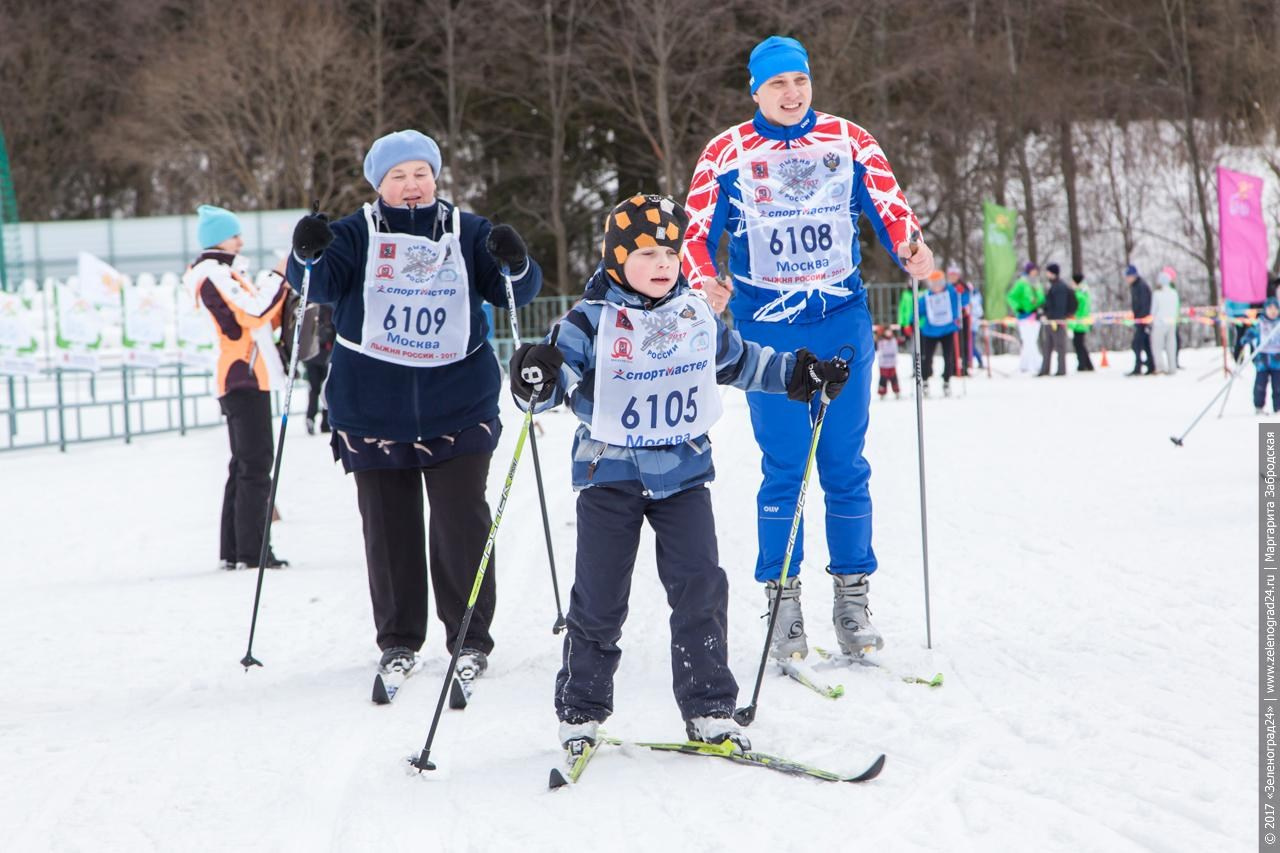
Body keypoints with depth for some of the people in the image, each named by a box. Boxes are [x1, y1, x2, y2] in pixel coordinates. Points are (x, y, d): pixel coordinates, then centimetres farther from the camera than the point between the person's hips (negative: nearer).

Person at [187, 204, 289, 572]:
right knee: (256, 463, -11)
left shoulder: (226, 273, 20)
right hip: (243, 376, -11)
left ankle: (233, 550, 14)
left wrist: (283, 285, 7)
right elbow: (253, 313, -23)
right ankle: (252, 550, -12)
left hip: (246, 376, 11)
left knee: (245, 464, 12)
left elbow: (263, 318, 19)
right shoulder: (215, 274, -12)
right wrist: (279, 278, -13)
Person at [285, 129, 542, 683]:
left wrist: (515, 264, -20)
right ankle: (398, 639, 17)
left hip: (458, 404, 0)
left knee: (462, 522, -2)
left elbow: (515, 291, 2)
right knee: (388, 527, 6)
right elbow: (321, 285, -10)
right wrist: (309, 254, -32)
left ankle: (470, 637, 9)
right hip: (373, 405, 0)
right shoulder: (357, 234, 2)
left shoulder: (467, 232, 6)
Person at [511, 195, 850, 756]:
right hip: (610, 474, -3)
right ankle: (580, 711, 16)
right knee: (599, 599, 2)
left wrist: (800, 376, 22)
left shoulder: (698, 319, 6)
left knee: (700, 589, -3)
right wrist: (537, 381, -37)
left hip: (683, 473, 3)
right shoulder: (592, 322, -8)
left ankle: (709, 710, 5)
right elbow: (559, 375, -14)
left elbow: (741, 362, 23)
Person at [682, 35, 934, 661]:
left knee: (845, 465, 3)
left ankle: (852, 597, 11)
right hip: (768, 328, -1)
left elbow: (891, 210, 6)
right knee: (783, 468, -2)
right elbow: (696, 234, 2)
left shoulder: (849, 141, 5)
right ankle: (782, 599, 6)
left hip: (843, 324, 1)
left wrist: (911, 250, -16)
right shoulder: (728, 153, 1)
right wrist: (705, 281, -18)